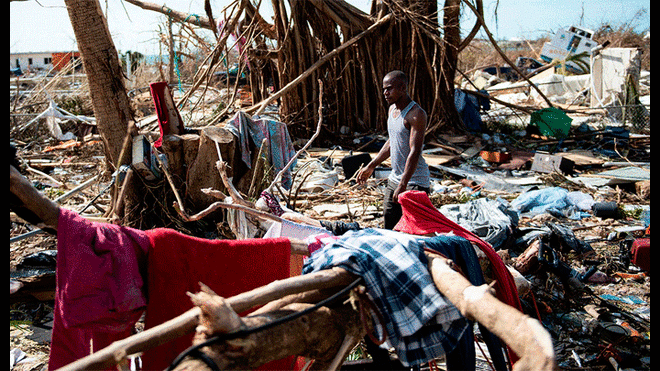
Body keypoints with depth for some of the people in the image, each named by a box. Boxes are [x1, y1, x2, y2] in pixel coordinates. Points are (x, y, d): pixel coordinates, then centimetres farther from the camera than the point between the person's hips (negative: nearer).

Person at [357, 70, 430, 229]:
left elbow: (415, 152, -24)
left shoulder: (416, 114, -18)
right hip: (394, 179, 9)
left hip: (415, 182, -9)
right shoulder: (392, 109, 10)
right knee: (389, 228, 12)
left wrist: (403, 185, -29)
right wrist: (371, 166, 23)